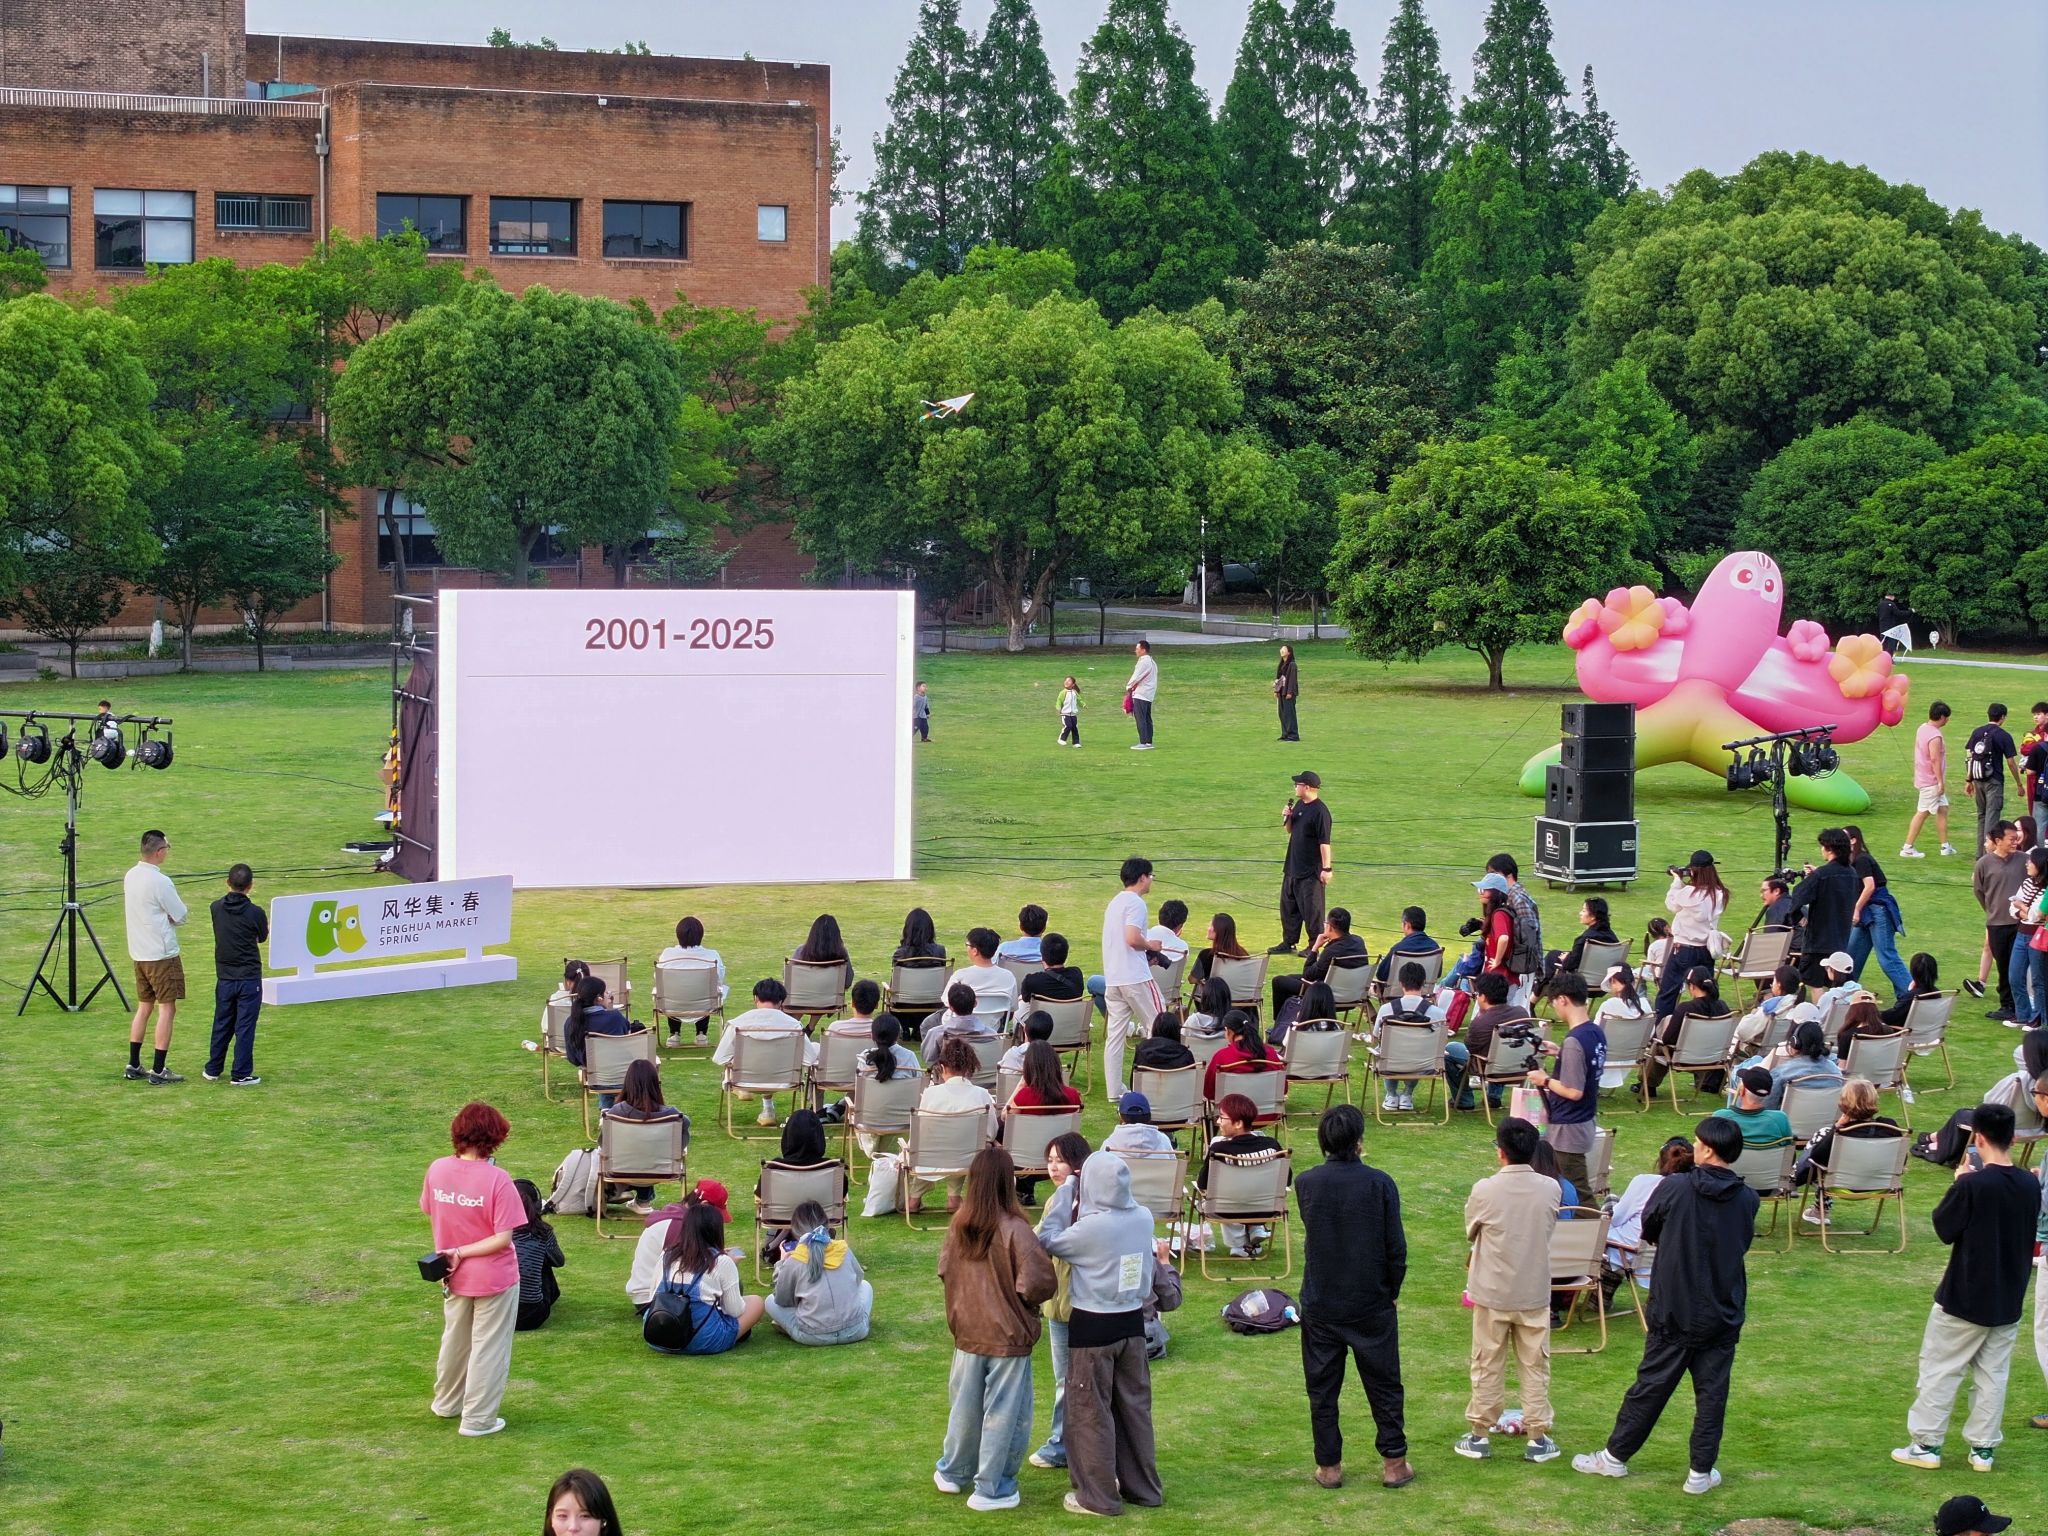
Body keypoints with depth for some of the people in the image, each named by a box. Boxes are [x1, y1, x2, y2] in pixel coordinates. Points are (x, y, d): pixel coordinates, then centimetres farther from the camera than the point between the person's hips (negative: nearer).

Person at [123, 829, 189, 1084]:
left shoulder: (130, 876, 6)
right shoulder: (159, 882, -20)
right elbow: (180, 916, -14)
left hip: (139, 953, 8)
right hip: (162, 955, -8)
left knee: (144, 1006, 16)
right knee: (167, 1009, -1)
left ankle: (134, 1066, 18)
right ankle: (159, 1070, -2)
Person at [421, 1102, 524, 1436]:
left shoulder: (437, 1170, -11)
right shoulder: (497, 1179, -24)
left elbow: (431, 1216, 3)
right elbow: (503, 1238, -25)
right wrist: (462, 1254, -17)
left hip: (454, 1278, 5)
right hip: (494, 1278, -5)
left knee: (454, 1340, 26)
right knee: (489, 1346, 11)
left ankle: (447, 1403, 44)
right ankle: (478, 1419, 19)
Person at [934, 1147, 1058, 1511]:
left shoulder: (960, 1225, -3)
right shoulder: (1014, 1230, -22)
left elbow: (945, 1270, 7)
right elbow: (1038, 1282, -23)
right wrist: (1029, 1301, -3)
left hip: (967, 1332, 6)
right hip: (1008, 1337, -6)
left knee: (965, 1406, 21)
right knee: (1004, 1412, 7)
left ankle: (953, 1472, 37)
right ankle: (990, 1489, 13)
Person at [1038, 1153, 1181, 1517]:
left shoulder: (1089, 1228, -21)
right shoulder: (1143, 1218, -3)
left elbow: (1048, 1242, -6)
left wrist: (1066, 1198, -1)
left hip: (1092, 1327, -6)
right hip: (1132, 1323, 6)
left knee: (1090, 1412, 5)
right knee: (1134, 1406, 16)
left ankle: (1098, 1497, 11)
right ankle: (1144, 1488, 24)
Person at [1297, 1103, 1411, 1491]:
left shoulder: (1306, 1184, -7)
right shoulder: (1379, 1184, -13)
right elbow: (1396, 1247, -9)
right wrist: (1392, 1292, 5)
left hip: (1320, 1304, 1)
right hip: (1371, 1303, -1)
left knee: (1322, 1387, 10)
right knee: (1384, 1383, 11)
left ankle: (1328, 1466, 14)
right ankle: (1393, 1462, 15)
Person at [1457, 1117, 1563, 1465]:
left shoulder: (1485, 1191, -16)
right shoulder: (1550, 1189, -9)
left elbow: (1470, 1233, 1)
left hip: (1491, 1294, -2)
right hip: (1535, 1294, 2)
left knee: (1487, 1365, 10)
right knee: (1535, 1365, 11)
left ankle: (1479, 1435, 17)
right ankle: (1538, 1438, 14)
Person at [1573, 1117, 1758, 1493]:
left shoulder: (1675, 1188, -14)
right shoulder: (1747, 1200, -5)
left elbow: (1647, 1231, 1)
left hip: (1673, 1310, -1)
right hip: (1723, 1314, 2)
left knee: (1652, 1384, 9)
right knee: (1712, 1391, 9)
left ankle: (1616, 1457, 20)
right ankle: (1701, 1472, 12)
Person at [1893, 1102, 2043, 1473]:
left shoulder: (1972, 1186, -21)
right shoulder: (2030, 1185, -3)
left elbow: (1944, 1228, -10)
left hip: (1963, 1300, -5)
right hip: (2008, 1302, 5)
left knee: (1939, 1371, 6)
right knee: (1993, 1374, 13)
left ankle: (1926, 1444, 10)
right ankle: (1983, 1448, 15)